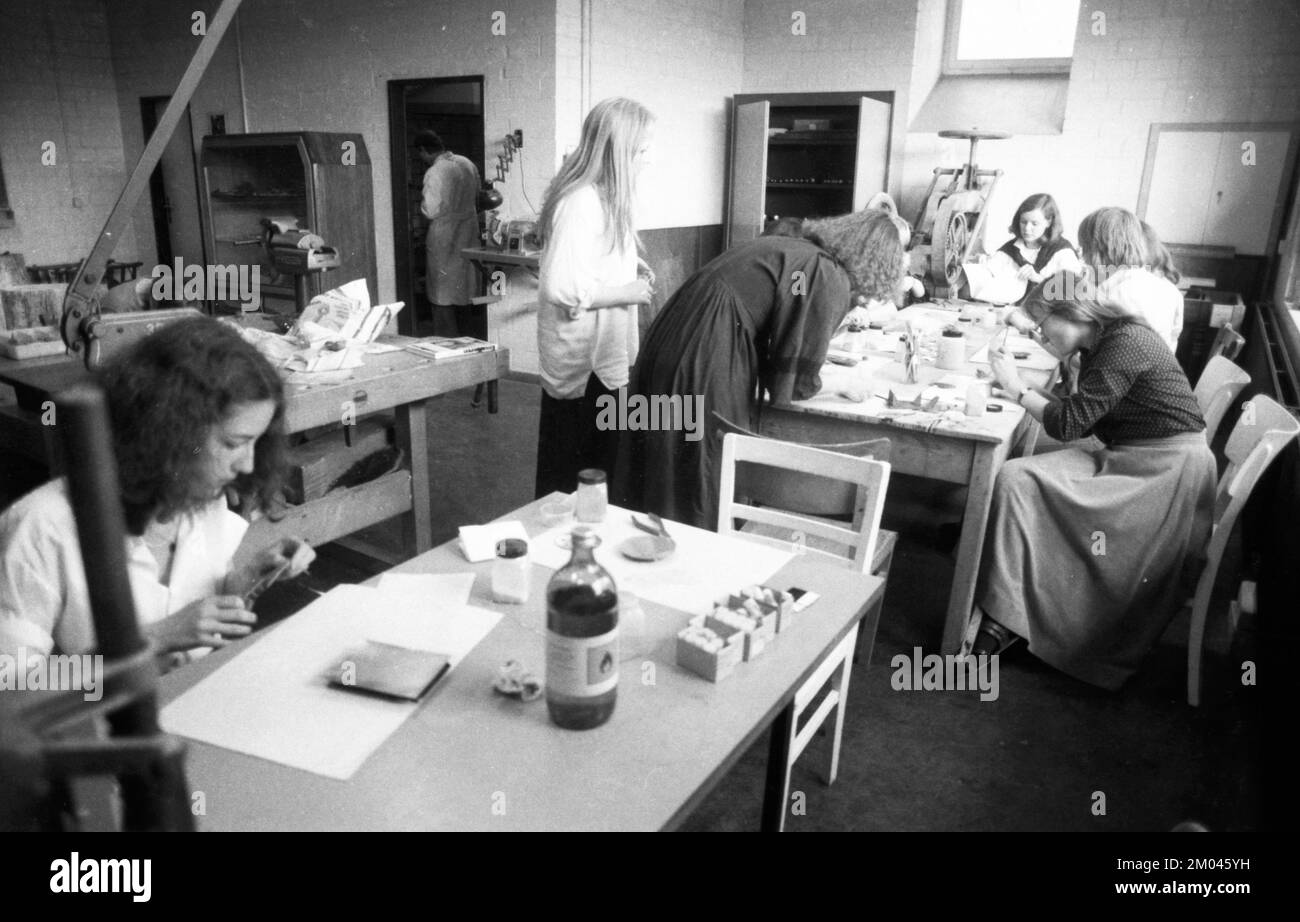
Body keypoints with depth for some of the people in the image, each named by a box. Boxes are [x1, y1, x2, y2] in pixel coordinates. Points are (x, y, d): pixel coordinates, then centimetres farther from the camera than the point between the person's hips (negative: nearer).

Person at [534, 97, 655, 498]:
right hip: (584, 360, -10)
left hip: (599, 355, 10)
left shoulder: (601, 195, 10)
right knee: (580, 475, 3)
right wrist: (628, 292, -17)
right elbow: (562, 289, -28)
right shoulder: (580, 203, -21)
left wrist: (627, 266, 8)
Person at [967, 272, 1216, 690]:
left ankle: (1005, 617, -15)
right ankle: (1002, 618, -11)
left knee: (1019, 481, -22)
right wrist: (1020, 387, -2)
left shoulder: (1126, 343, -18)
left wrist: (1018, 389, -9)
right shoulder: (1099, 346, 10)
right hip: (1126, 460, 9)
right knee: (1015, 477, -10)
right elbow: (1076, 411, 9)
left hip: (1168, 467, -9)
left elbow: (1068, 423, -19)